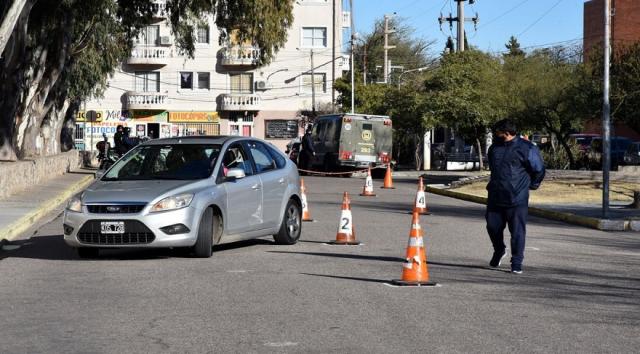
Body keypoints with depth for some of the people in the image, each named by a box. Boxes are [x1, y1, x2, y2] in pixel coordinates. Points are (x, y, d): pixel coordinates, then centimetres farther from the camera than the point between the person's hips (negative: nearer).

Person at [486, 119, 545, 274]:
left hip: (517, 199, -6)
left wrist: (530, 185, 7)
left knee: (517, 232, -4)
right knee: (493, 227, 11)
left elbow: (539, 171, 0)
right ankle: (499, 251, 37)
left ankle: (516, 264, 3)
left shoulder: (526, 148, -8)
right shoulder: (495, 147, 10)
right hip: (495, 197, 6)